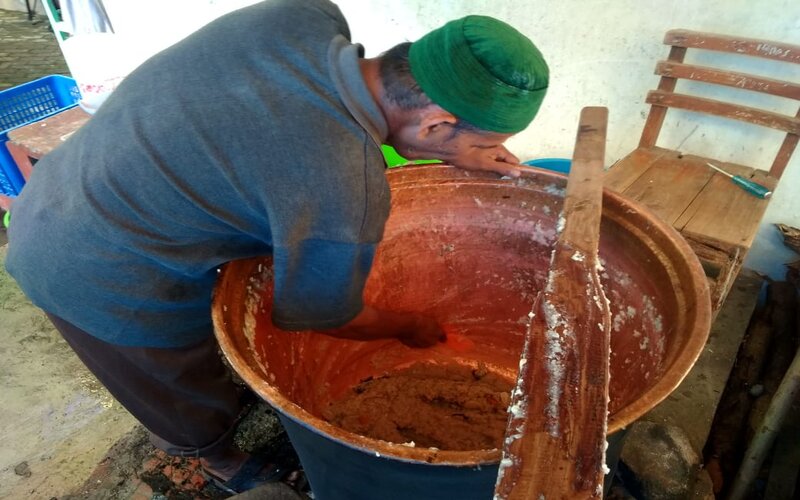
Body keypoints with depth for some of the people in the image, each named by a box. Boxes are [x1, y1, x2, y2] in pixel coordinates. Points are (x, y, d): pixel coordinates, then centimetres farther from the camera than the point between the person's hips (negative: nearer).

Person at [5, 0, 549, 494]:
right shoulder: (348, 195, -34)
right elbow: (323, 315, -15)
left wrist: (454, 151, 3)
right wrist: (410, 327, 4)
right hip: (106, 282, -7)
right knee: (198, 406, 24)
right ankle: (223, 460, 56)